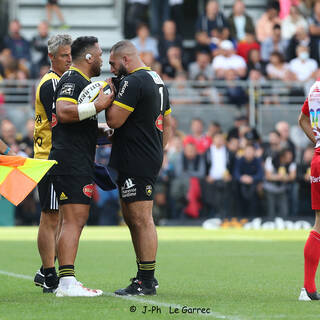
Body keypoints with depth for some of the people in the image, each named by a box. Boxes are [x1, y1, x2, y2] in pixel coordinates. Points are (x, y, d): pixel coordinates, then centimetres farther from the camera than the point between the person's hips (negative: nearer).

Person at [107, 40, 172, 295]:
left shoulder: (133, 82, -14)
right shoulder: (157, 80, 17)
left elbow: (114, 120, -19)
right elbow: (167, 123, 23)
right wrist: (159, 152, 25)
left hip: (136, 163, -10)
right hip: (151, 158, 10)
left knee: (142, 220, -9)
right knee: (131, 217, 15)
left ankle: (146, 282, -9)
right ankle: (146, 277, 18)